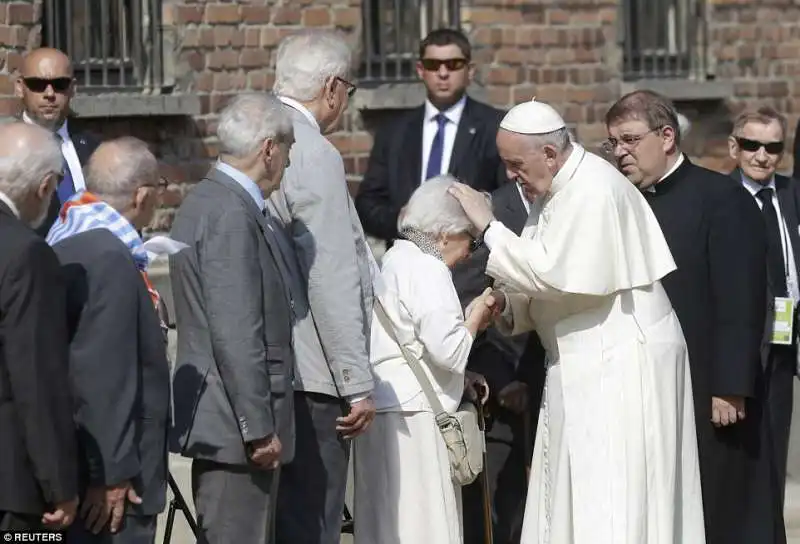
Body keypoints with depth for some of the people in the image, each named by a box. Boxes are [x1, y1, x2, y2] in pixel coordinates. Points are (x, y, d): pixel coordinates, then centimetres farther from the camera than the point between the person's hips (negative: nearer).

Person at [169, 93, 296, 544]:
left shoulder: (209, 201, 15)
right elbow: (236, 334, -22)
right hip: (235, 424, -10)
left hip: (222, 422, 10)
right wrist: (259, 429, -20)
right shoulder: (231, 215, -17)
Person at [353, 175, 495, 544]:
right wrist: (476, 317, -1)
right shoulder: (426, 269, -12)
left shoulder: (394, 261, 18)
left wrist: (461, 378, 16)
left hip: (382, 412, 10)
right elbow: (449, 348, -18)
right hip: (411, 414, -10)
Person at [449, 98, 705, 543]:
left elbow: (557, 274, -25)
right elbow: (549, 285, 15)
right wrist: (507, 303, -5)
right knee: (571, 504, 8)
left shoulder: (595, 190, -17)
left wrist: (490, 227, -18)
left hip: (623, 368, -9)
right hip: (582, 368, 10)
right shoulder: (554, 192, 11)